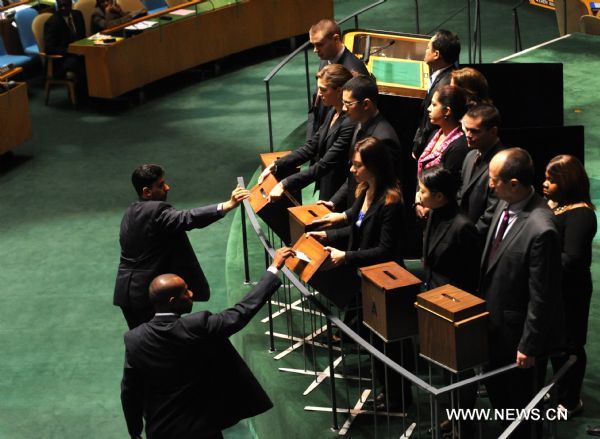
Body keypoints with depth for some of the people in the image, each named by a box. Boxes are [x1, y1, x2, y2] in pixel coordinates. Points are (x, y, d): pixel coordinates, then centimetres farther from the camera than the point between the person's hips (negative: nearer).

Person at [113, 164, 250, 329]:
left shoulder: (131, 212, 11)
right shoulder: (156, 211, -19)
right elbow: (189, 218, -34)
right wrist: (227, 205, -42)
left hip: (128, 292, 9)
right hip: (149, 293, -9)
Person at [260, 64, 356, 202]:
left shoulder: (350, 123, -25)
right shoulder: (333, 112, 4)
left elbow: (324, 164, -26)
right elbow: (311, 147, 7)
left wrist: (284, 184, -26)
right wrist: (275, 166, -2)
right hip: (326, 189, 8)